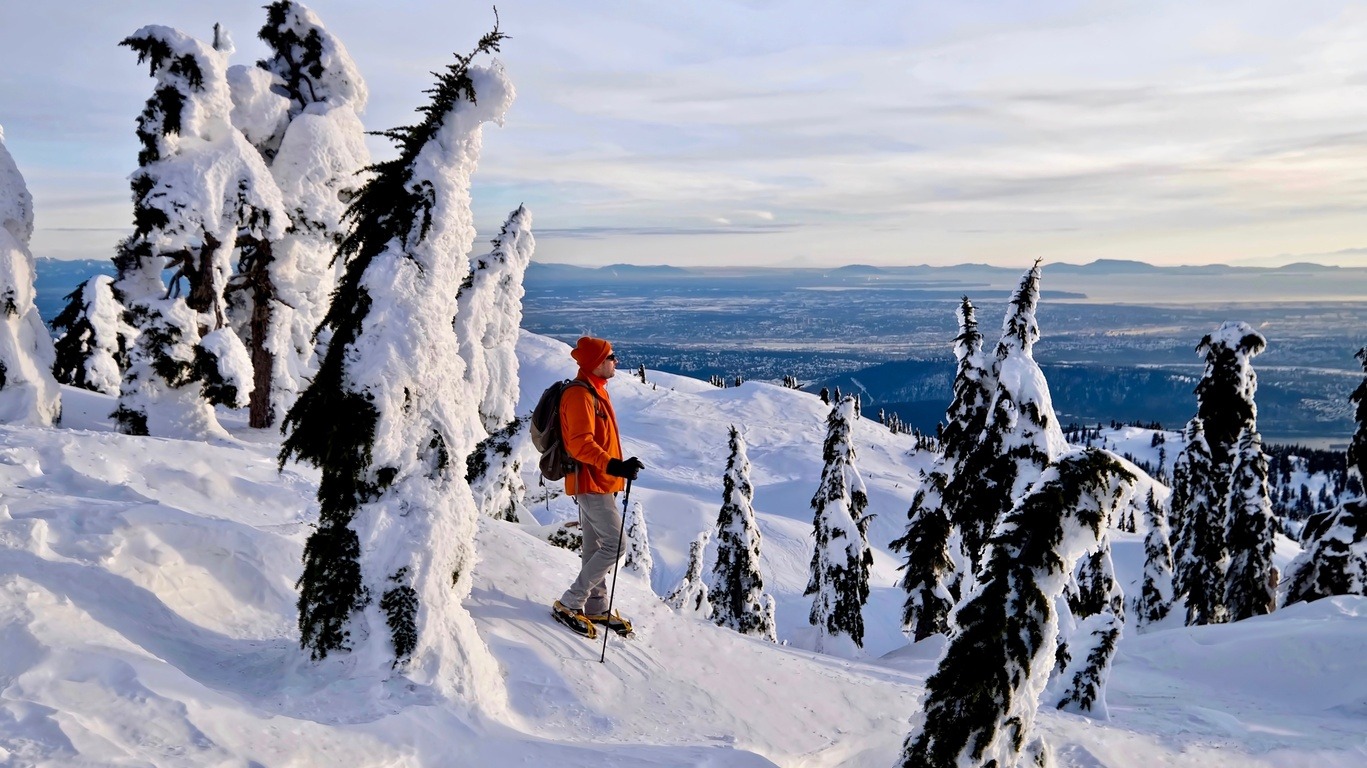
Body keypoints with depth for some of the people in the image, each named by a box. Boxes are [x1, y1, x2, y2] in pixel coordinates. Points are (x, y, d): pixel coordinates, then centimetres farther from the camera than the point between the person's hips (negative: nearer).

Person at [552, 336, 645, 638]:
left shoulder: (596, 391, 15)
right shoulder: (580, 395, -18)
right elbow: (580, 444, -26)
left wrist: (616, 469, 25)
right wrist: (614, 466, -34)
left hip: (599, 482, 10)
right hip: (590, 483, -10)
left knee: (595, 547, 15)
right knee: (614, 545, -10)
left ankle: (596, 607, 24)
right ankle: (569, 603, -5)